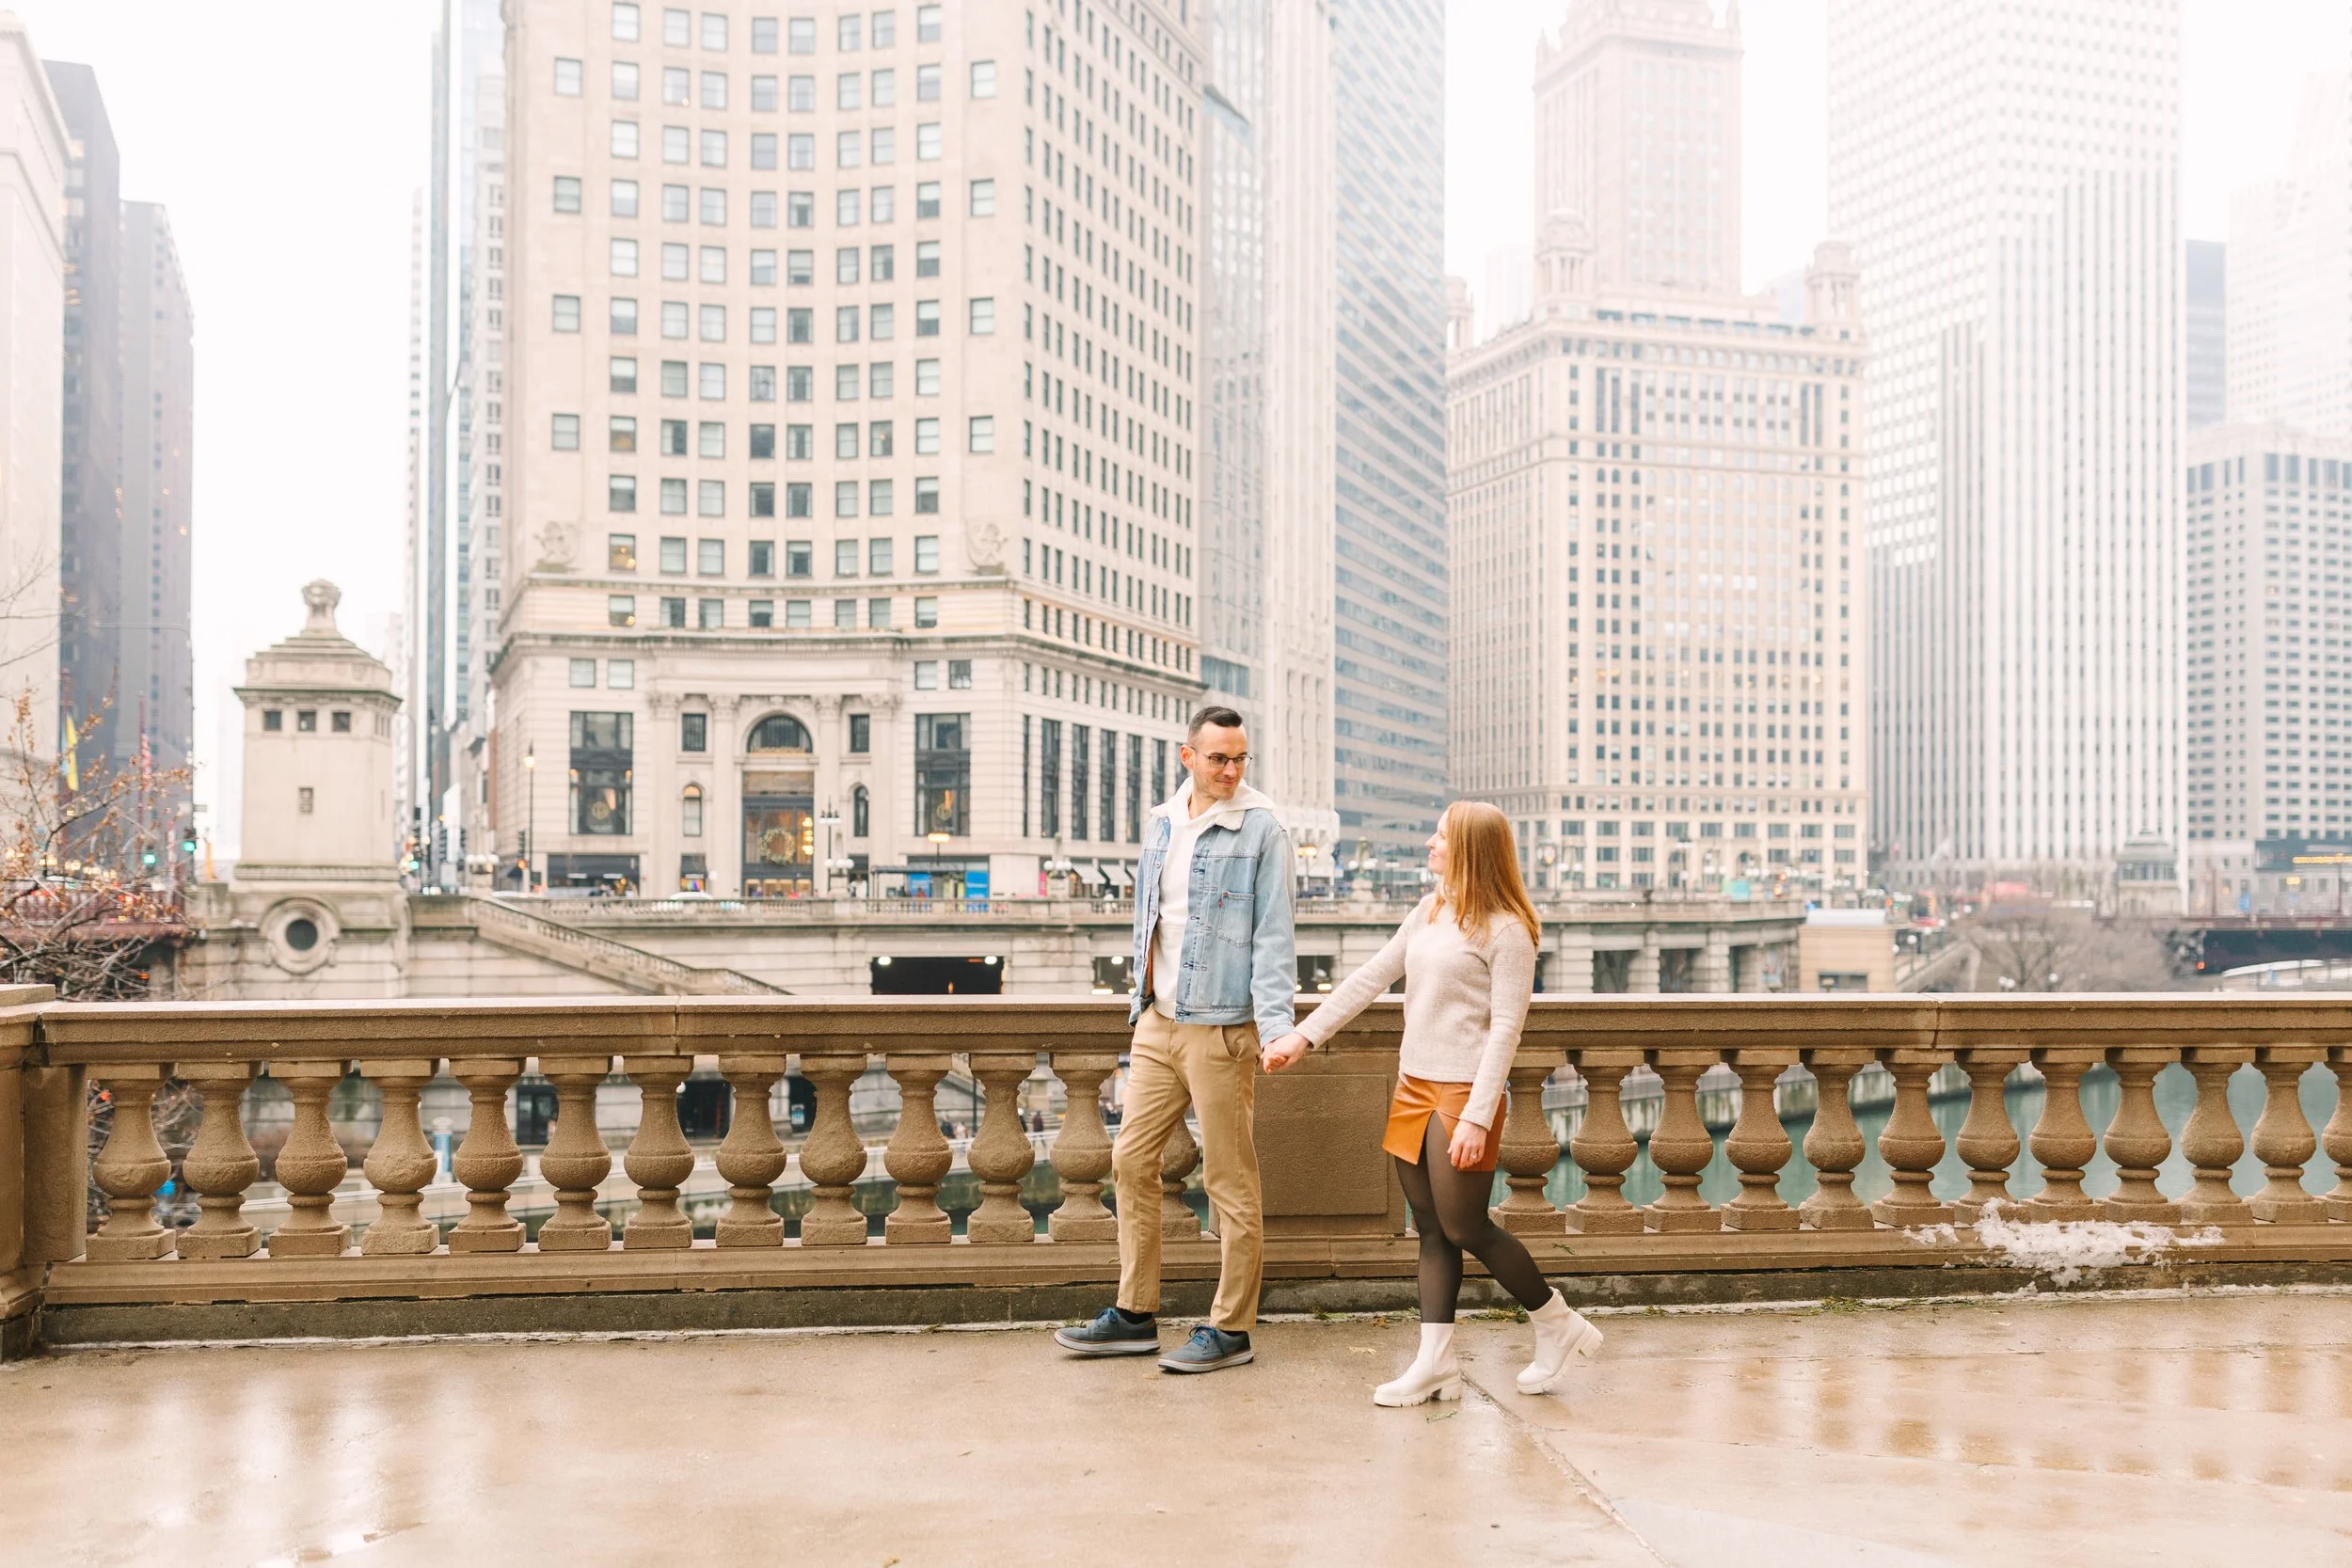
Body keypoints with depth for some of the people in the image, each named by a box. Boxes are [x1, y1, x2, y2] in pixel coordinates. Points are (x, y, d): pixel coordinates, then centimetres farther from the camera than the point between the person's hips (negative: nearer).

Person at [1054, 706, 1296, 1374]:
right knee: (1131, 1158, 11)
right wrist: (1140, 1007, 17)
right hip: (1157, 1024, 7)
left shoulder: (1260, 829, -8)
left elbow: (1272, 936, -12)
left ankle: (1230, 1329, 11)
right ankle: (1135, 1316, 22)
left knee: (1230, 1180, 1)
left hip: (1219, 1029, -7)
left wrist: (1276, 1025, -21)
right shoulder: (1161, 825, 11)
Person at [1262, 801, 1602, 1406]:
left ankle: (1558, 1324, 18)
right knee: (1431, 1231, 9)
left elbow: (1505, 1029, -15)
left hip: (1462, 1095, -8)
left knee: (1465, 1229, -2)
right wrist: (1304, 1036, 11)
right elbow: (1370, 978, 15)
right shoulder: (1428, 913, 12)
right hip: (1413, 1087, 8)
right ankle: (1435, 1364, 13)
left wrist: (1477, 1117, -20)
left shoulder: (1505, 931, -11)